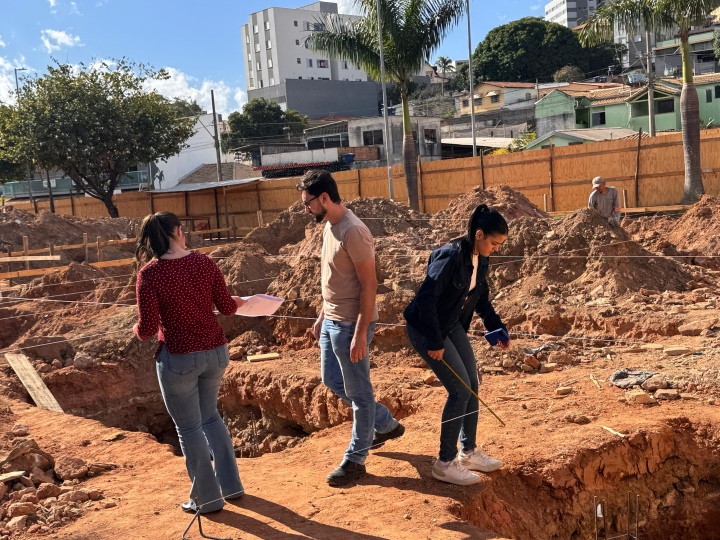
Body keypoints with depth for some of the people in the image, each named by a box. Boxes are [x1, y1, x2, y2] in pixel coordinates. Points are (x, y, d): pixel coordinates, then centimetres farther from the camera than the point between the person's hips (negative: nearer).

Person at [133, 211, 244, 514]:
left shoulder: (150, 273, -14)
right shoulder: (205, 263, -3)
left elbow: (147, 328, -15)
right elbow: (226, 307, 5)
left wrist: (138, 330, 9)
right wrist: (238, 302, 28)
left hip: (179, 358, -4)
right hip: (216, 352, 5)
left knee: (189, 428, 13)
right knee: (209, 416, 26)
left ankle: (207, 498, 25)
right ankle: (231, 484, 32)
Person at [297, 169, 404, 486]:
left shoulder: (353, 231, -21)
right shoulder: (329, 226, 8)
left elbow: (369, 285, -21)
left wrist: (360, 333, -22)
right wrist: (322, 316, 20)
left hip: (351, 325, -10)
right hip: (331, 321, 10)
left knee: (358, 391, 5)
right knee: (332, 381, 21)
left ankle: (356, 460, 20)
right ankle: (386, 425, 36)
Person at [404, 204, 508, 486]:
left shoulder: (480, 260, 1)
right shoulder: (451, 256, -27)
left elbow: (481, 299, 14)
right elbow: (426, 298, -29)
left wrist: (497, 329, 3)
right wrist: (435, 342, -25)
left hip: (452, 325, 9)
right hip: (426, 328, -9)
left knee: (472, 385, 10)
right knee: (460, 389, -9)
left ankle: (468, 452, 26)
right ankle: (445, 463, 3)